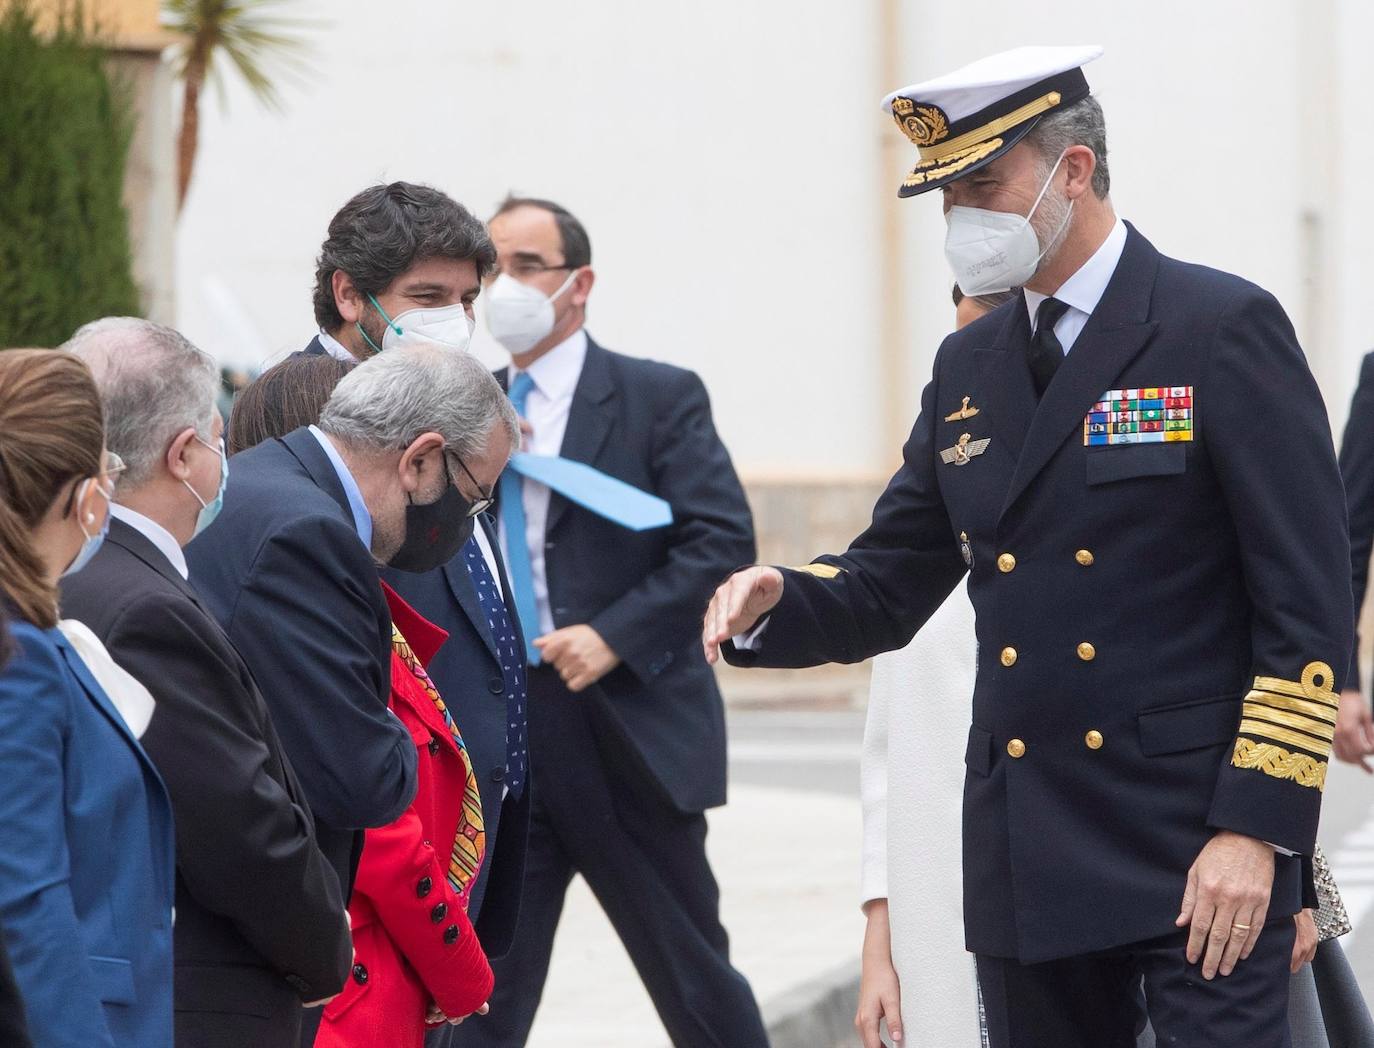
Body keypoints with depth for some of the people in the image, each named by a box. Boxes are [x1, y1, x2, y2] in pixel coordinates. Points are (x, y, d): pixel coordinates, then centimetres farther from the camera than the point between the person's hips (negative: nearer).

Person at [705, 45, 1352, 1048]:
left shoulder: (1226, 329, -6)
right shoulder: (969, 366, 14)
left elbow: (1308, 602, -10)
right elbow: (889, 587, 16)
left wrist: (1255, 828, -16)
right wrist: (772, 601, -7)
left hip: (1203, 850, -6)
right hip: (1032, 854, 6)